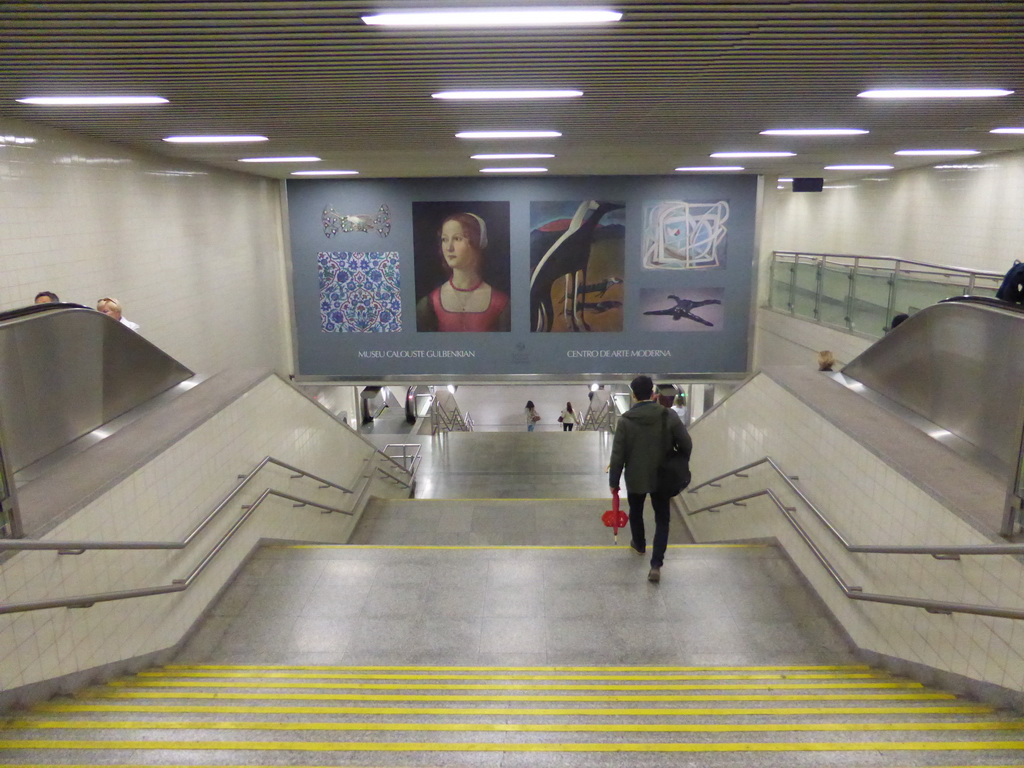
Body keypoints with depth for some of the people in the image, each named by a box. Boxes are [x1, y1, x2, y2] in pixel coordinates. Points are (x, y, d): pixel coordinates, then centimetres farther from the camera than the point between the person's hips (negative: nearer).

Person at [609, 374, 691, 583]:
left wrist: (614, 481, -2)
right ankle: (656, 564, 0)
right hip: (662, 477, 1)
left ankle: (639, 544, 49)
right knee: (662, 519, 10)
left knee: (636, 512, 26)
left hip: (635, 478, 0)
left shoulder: (625, 420, -15)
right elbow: (686, 444, -7)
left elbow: (618, 455, -13)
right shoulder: (668, 415, -11)